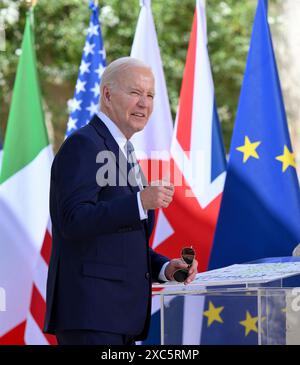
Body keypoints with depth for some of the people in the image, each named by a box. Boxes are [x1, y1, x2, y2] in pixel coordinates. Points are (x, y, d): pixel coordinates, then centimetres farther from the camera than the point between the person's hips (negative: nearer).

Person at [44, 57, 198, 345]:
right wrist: (140, 201, -27)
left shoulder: (122, 152, 22)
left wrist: (164, 268, 11)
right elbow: (73, 221, -21)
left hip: (119, 313, 10)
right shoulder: (82, 145, -8)